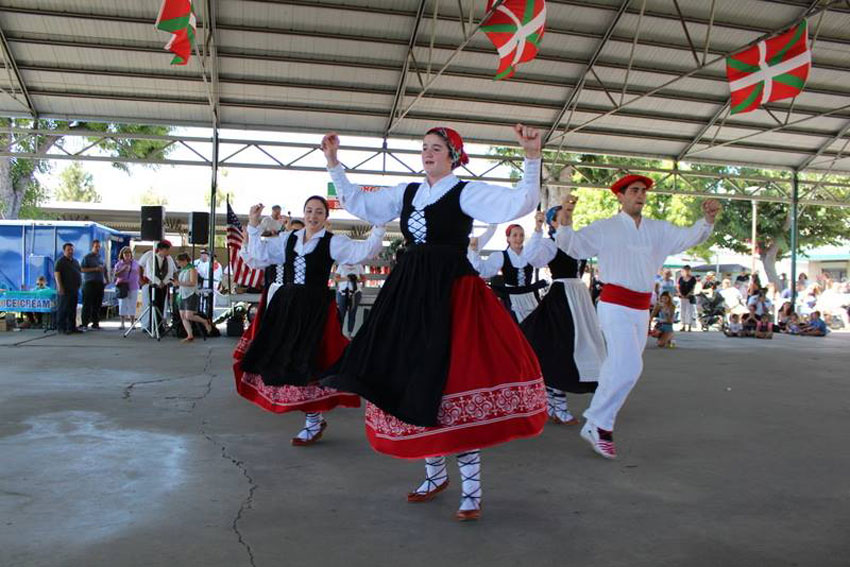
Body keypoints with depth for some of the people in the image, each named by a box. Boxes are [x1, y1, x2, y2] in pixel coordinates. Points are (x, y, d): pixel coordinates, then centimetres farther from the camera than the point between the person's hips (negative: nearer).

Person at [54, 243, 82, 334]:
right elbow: (56, 273, -13)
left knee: (73, 309, 10)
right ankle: (61, 328, -4)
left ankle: (72, 327, 15)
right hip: (64, 290, -8)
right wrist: (60, 286, -21)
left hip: (74, 289, 8)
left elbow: (80, 271, 26)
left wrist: (79, 284, 17)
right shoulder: (60, 261, -5)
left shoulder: (75, 261, 19)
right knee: (63, 309, -6)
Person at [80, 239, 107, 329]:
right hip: (89, 283, -6)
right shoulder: (87, 257, 1)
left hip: (100, 284, 6)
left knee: (97, 305, 6)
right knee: (88, 304, -8)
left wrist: (105, 280, 12)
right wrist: (95, 269, -16)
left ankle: (95, 323, 11)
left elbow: (104, 270, 27)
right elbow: (82, 269, -9)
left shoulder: (101, 258, 19)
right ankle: (84, 323, -6)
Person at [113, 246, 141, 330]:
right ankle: (122, 323, 4)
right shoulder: (119, 264, 6)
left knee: (132, 306, 0)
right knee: (122, 305, -1)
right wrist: (122, 270, -17)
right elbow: (115, 274, -4)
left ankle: (132, 323, 4)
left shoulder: (135, 263, 9)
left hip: (133, 287, 1)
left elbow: (139, 273, 17)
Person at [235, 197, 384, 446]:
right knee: (279, 358, 7)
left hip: (315, 309, -5)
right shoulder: (288, 238, 12)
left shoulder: (333, 242, -2)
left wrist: (379, 225, -18)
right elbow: (259, 255, 14)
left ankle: (313, 421, 12)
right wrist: (254, 226, 8)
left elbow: (366, 250, -9)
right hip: (284, 306, 5)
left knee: (306, 362, -6)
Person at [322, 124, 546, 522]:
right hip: (410, 294, 7)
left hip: (452, 293, -6)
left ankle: (471, 489, 5)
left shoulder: (467, 192, -3)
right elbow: (358, 203, 20)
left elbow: (520, 204, -15)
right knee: (412, 379, 10)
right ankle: (435, 475, 29)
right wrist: (333, 163, 17)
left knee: (454, 383, -9)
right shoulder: (406, 192, 15)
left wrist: (532, 158, -27)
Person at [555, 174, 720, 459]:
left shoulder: (658, 230, 10)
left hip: (642, 309, 6)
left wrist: (707, 219, -13)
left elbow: (689, 238, 6)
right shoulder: (605, 228, -3)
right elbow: (572, 245, -9)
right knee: (629, 368, -17)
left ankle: (597, 422, 28)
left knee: (619, 369, 13)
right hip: (616, 305, -6)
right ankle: (598, 424, -3)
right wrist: (564, 224, -29)